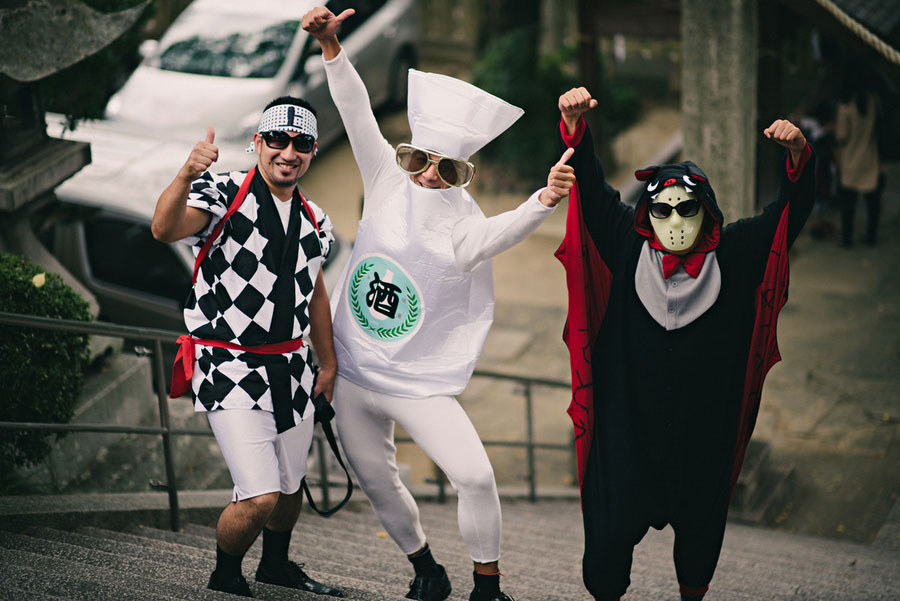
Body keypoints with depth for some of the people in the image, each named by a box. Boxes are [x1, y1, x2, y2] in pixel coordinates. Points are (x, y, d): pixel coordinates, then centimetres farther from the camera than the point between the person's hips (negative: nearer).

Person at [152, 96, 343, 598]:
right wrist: (187, 175, -48)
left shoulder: (315, 222, 9)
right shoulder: (223, 195, -11)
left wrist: (329, 362, 23)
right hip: (229, 368, -6)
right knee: (261, 498, -13)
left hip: (291, 367, 6)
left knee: (291, 486, 18)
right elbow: (165, 230, -31)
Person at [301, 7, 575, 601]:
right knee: (377, 479, 13)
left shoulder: (465, 226, -15)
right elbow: (358, 117, -8)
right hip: (353, 369, 4)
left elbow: (499, 233, -37)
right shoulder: (390, 183, -4)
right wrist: (331, 46, -19)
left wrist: (545, 200, -57)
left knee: (474, 474, -16)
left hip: (418, 382, -4)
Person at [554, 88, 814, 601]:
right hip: (628, 423, -1)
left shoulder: (734, 255, -4)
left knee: (701, 523, 17)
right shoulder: (628, 247, -4)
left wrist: (798, 154, -27)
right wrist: (575, 125, -21)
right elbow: (591, 185, -6)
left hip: (705, 431, 1)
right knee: (611, 528, 2)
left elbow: (793, 208, -8)